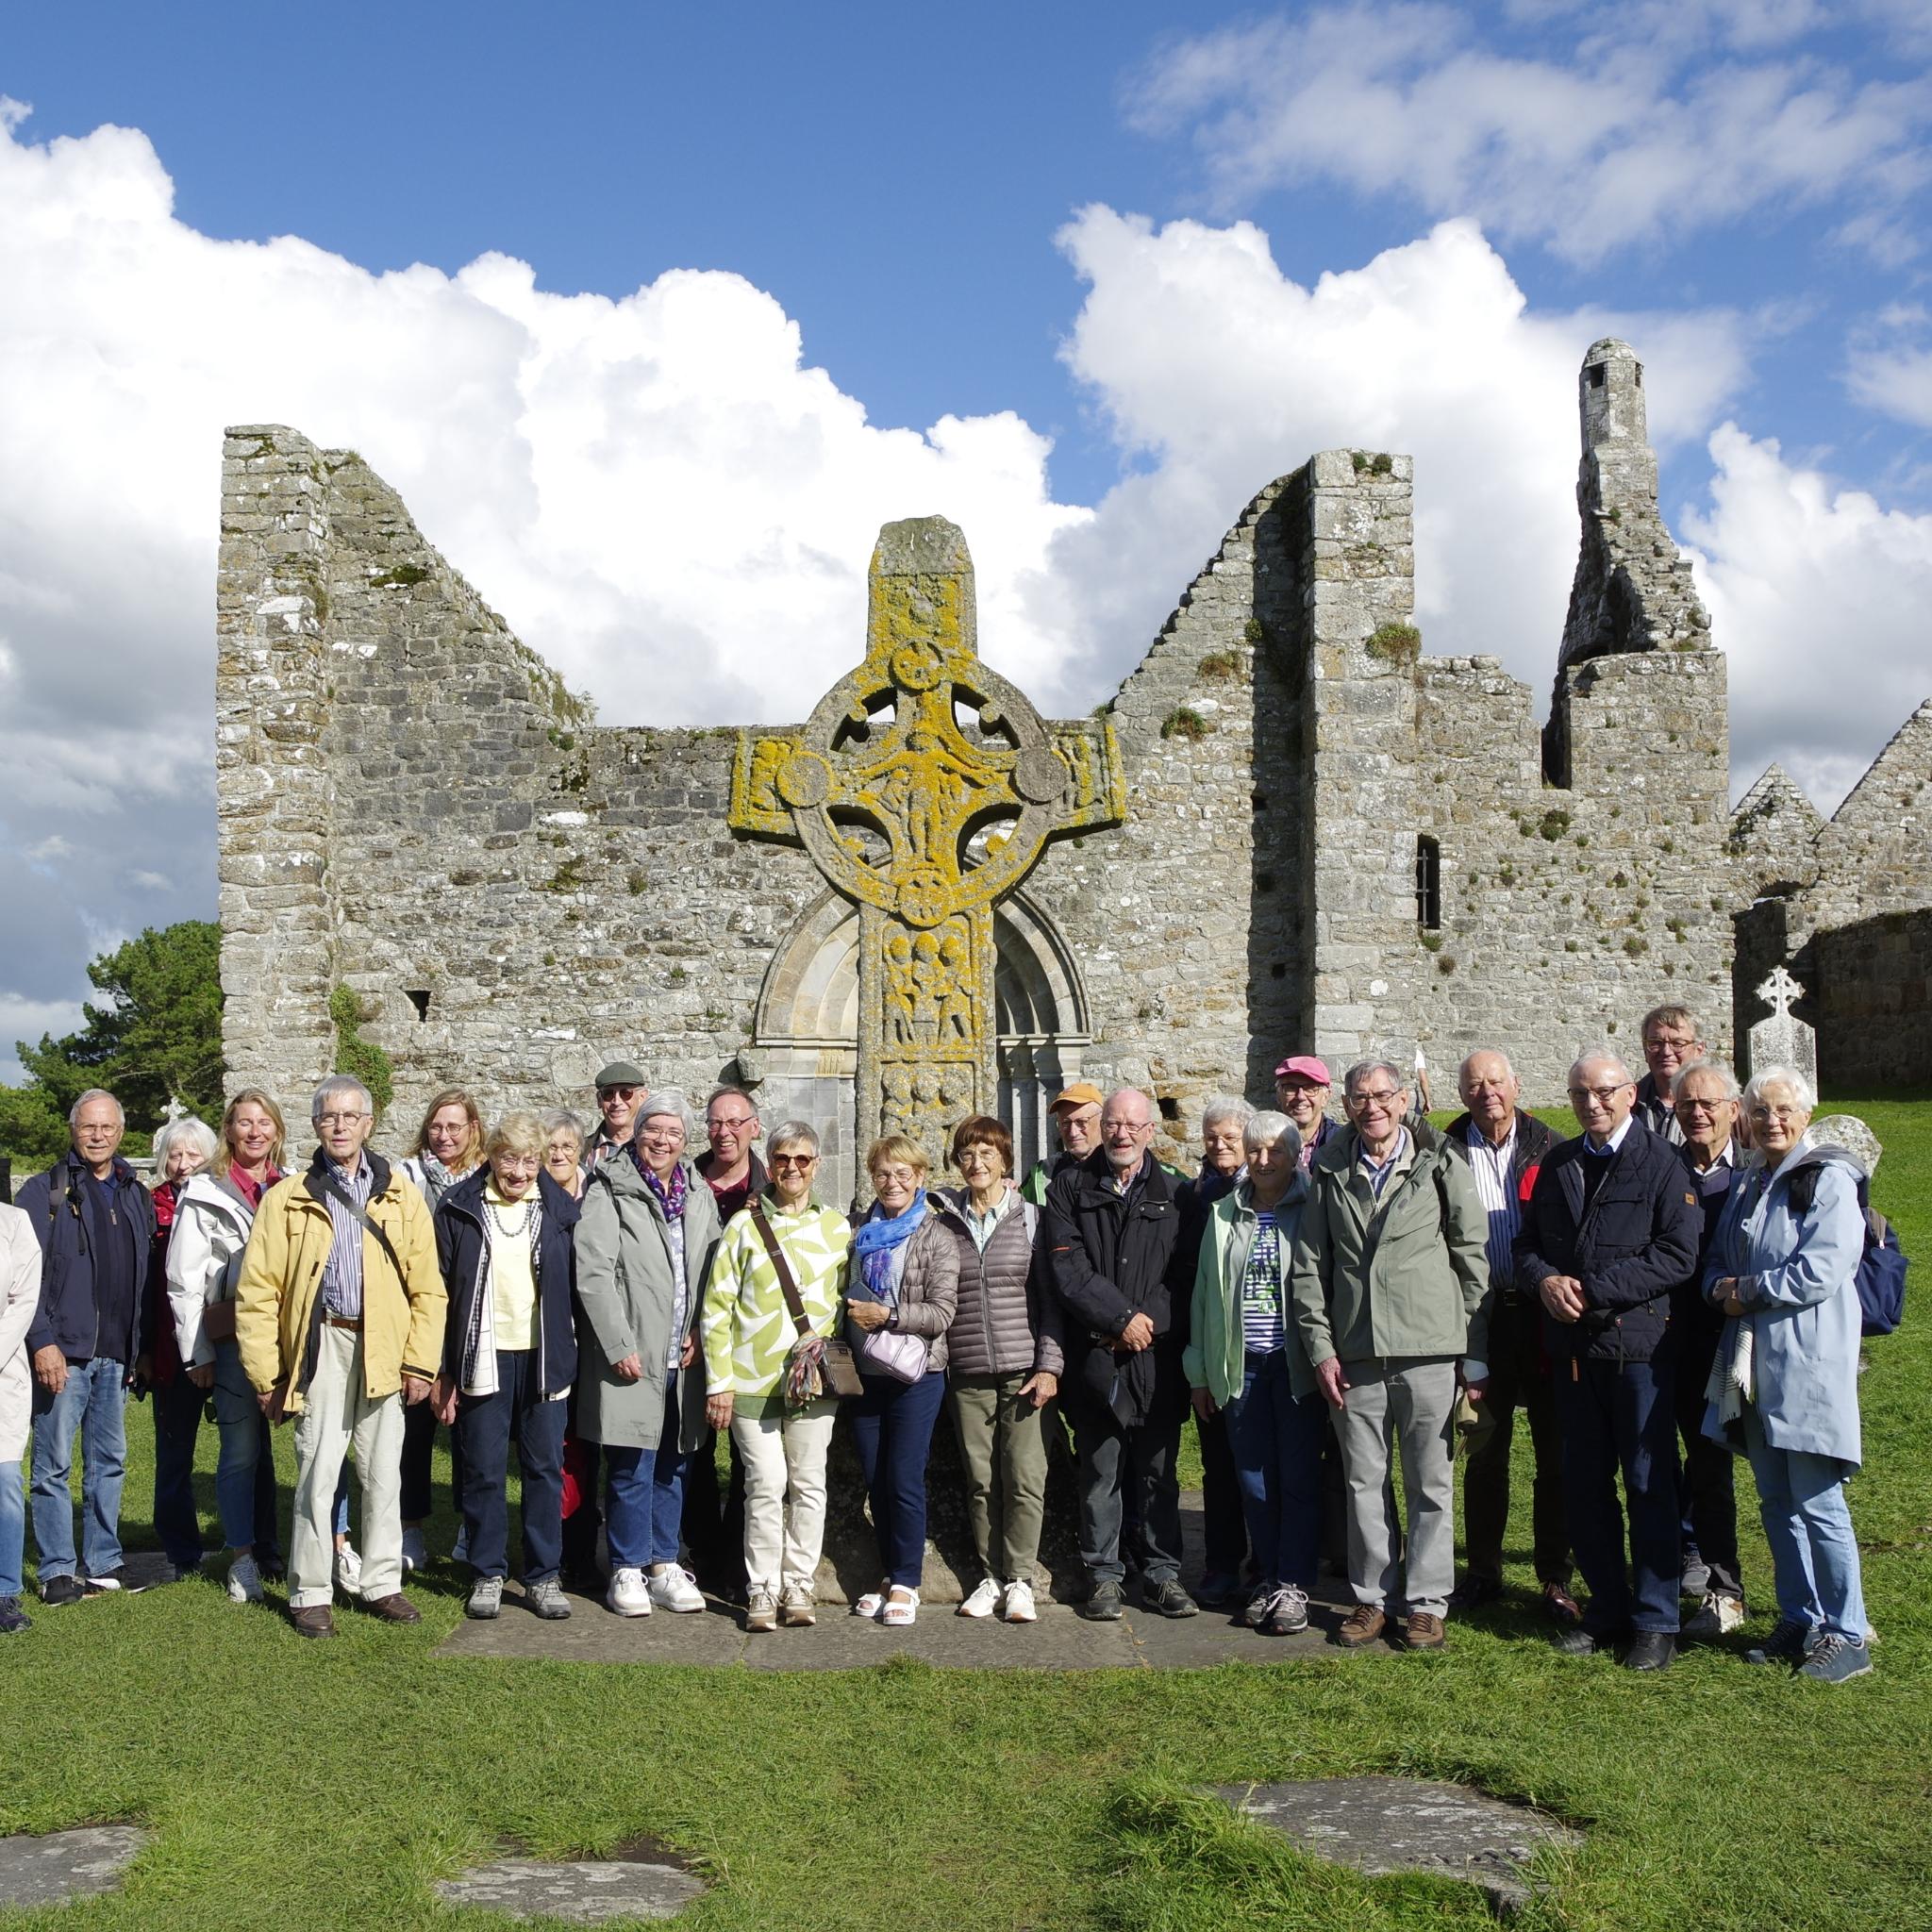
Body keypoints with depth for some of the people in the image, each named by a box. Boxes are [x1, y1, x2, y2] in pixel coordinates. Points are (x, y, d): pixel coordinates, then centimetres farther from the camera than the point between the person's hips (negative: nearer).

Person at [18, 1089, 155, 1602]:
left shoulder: (135, 1195, 14)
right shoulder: (45, 1191, -2)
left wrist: (138, 1348, 11)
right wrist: (42, 1341, -16)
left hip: (115, 1353, 5)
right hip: (63, 1351, -5)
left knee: (109, 1462, 11)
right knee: (54, 1463, 0)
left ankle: (103, 1563, 20)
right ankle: (57, 1570, 8)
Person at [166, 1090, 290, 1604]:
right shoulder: (204, 1195, 2)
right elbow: (184, 1282, 1)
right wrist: (197, 1354, -2)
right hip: (233, 1339, -2)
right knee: (242, 1450, 2)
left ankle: (334, 1543, 6)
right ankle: (244, 1557, 12)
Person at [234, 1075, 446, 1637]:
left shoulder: (401, 1197, 8)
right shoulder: (287, 1199, 5)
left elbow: (428, 1288, 6)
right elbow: (257, 1290, 1)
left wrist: (420, 1362, -1)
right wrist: (266, 1373, -5)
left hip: (385, 1352, 2)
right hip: (320, 1348, -1)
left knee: (383, 1474, 8)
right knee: (317, 1472, -1)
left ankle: (382, 1585, 20)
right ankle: (309, 1595, 10)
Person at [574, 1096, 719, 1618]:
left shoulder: (700, 1196, 11)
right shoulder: (610, 1193, -5)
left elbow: (713, 1273, 14)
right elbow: (593, 1273, -11)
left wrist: (701, 1331, 0)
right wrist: (619, 1345, -15)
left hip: (683, 1359, 5)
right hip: (633, 1357, -5)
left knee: (671, 1466, 12)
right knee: (632, 1468, -2)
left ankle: (664, 1565, 22)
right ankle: (627, 1570, 10)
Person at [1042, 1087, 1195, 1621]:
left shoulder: (1172, 1192, 8)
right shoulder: (1070, 1188, 5)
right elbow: (1067, 1271, -4)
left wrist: (1149, 1321, -10)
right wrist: (1121, 1319, -10)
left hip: (1156, 1356, 1)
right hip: (1095, 1355, -1)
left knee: (1158, 1472, 7)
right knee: (1100, 1476, 5)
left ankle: (1161, 1573, 18)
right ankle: (1103, 1575, 15)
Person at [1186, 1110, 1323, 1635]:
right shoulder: (1223, 1214, 11)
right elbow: (1205, 1292, 14)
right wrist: (1199, 1371, 12)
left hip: (1297, 1364, -3)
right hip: (1241, 1367, 3)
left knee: (1298, 1476, 0)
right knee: (1253, 1478, 7)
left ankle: (1294, 1586, 8)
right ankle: (1268, 1579, 19)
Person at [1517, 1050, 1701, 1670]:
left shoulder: (1660, 1161, -5)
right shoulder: (1557, 1165, 14)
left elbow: (1677, 1253, -13)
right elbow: (1527, 1244, 16)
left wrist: (1593, 1290, -16)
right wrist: (1544, 1281, -7)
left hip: (1637, 1342, -5)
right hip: (1571, 1346, 6)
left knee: (1649, 1484, 1)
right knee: (1583, 1485, 11)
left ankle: (1656, 1622, 10)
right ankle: (1607, 1607, 23)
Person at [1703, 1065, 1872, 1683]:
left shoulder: (1828, 1180, -8)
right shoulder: (1747, 1185, 16)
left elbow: (1823, 1269, -17)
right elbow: (1717, 1261, 21)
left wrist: (1748, 1291, -10)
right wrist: (1721, 1289, -2)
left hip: (1809, 1362, -8)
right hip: (1753, 1364, 8)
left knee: (1816, 1503, -6)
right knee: (1776, 1503, 12)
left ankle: (1847, 1634, 5)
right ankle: (1801, 1621, 23)